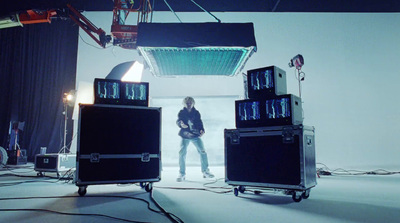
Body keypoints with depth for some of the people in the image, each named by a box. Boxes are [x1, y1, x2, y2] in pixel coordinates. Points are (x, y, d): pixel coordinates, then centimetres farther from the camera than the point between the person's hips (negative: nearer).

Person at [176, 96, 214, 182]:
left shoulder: (196, 113, 6)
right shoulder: (181, 112, 3)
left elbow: (199, 122, 2)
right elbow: (178, 121, -8)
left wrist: (202, 130, -17)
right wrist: (181, 124, -32)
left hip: (195, 135, 1)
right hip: (185, 136, -1)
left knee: (202, 151, -5)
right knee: (182, 153, -9)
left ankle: (205, 171, 12)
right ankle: (182, 174, 5)